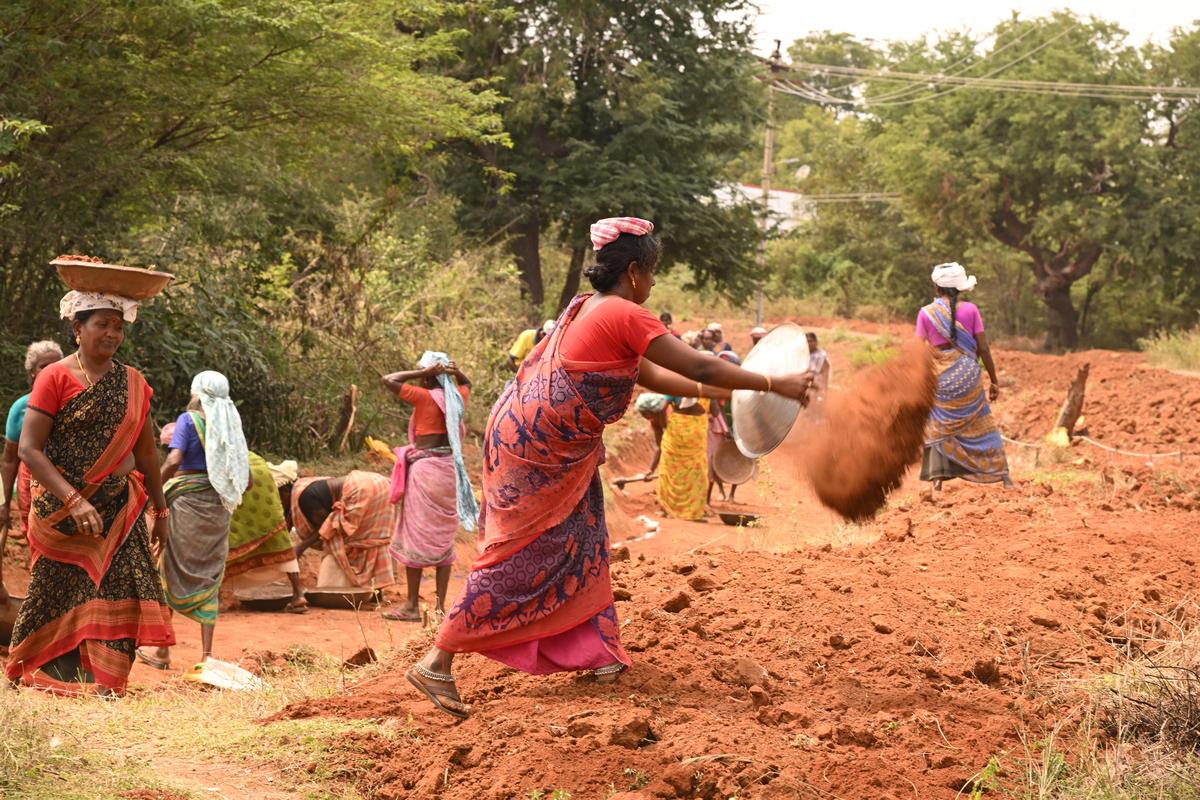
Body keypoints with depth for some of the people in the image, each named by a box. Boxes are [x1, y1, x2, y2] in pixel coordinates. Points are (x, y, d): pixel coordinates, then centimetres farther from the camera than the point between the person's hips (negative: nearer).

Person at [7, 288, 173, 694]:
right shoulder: (55, 378, -6)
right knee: (63, 599, -2)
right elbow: (28, 448, -13)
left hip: (119, 510, 4)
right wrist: (73, 500, -22)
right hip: (62, 512, -4)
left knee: (118, 595, -5)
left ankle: (104, 688, -2)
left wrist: (160, 510, 19)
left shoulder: (133, 383, 9)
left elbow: (146, 452, 18)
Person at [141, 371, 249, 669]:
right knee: (208, 579, 8)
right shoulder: (231, 425, 10)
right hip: (218, 508, 5)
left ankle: (162, 651, 6)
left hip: (186, 501, -5)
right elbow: (246, 479, 9)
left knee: (170, 574, 5)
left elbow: (174, 460, -20)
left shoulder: (189, 420, -6)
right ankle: (206, 654, 1)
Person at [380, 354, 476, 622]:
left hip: (425, 469, -6)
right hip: (449, 469, 6)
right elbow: (467, 384, 30)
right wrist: (456, 372, 9)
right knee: (443, 539, 9)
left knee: (416, 537, -1)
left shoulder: (425, 397, -11)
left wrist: (423, 371, -10)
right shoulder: (457, 398, 7)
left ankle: (412, 606, 0)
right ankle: (441, 606, 8)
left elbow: (389, 380, -13)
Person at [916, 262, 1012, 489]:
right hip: (968, 377, 0)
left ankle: (937, 479, 2)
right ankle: (1002, 475, 12)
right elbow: (983, 348, -3)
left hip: (939, 378, 0)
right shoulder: (970, 310, -4)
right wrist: (994, 381, 5)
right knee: (981, 427, 10)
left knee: (939, 428, 12)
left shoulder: (926, 313, -5)